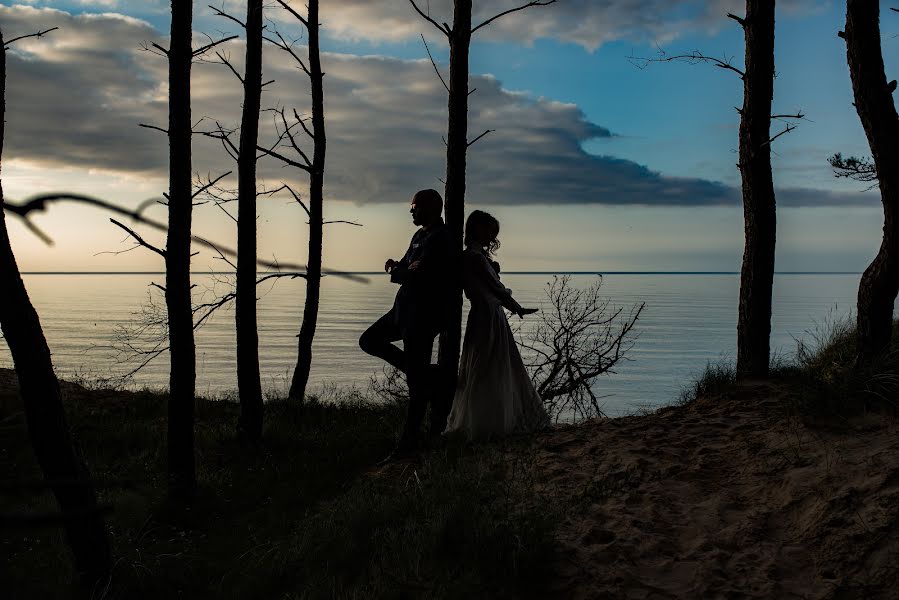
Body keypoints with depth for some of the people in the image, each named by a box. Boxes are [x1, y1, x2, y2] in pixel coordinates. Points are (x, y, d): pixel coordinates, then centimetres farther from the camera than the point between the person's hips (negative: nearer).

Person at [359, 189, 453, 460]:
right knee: (369, 341, 15)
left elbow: (418, 275, -25)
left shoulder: (438, 239, -17)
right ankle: (430, 375, 16)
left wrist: (395, 271, -6)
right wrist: (397, 267, -6)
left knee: (416, 381, -3)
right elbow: (407, 269, 18)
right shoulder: (420, 235, 14)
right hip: (405, 309, 10)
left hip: (423, 315, -10)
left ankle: (409, 440, 6)